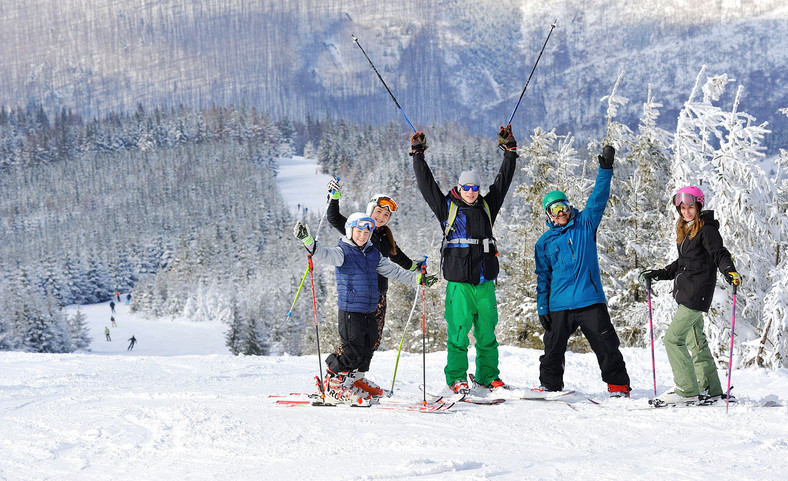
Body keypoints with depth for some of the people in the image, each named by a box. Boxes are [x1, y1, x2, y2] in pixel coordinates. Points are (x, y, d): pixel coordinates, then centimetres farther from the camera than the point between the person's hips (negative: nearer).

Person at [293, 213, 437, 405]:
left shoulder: (374, 254, 15)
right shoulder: (343, 252, -3)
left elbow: (394, 271, 23)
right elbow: (325, 254, -22)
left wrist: (419, 278, 22)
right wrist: (308, 241, -41)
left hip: (370, 311, 6)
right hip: (349, 310, -6)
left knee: (366, 351, 8)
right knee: (353, 351, -10)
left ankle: (353, 382, 23)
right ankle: (334, 384, 5)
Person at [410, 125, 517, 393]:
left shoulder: (487, 207, 15)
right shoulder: (447, 207, 6)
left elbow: (503, 181, 20)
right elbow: (426, 184, 5)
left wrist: (509, 151, 19)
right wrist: (418, 155, 5)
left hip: (485, 281, 3)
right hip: (459, 280, -3)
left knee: (487, 329, 6)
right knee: (459, 329, -6)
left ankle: (488, 376, 14)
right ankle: (456, 378, 0)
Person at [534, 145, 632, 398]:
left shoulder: (585, 224, 9)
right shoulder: (544, 242, 10)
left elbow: (598, 198, 1)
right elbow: (543, 278, 12)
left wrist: (605, 169, -11)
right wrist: (542, 308, 6)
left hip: (590, 301, -1)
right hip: (559, 305, 1)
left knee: (607, 346, -3)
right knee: (553, 349, 6)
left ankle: (619, 386, 5)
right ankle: (550, 386, 21)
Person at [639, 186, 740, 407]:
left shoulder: (707, 230, -9)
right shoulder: (687, 231, 18)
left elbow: (719, 254, -20)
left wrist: (730, 272, -39)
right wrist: (656, 274, 25)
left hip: (696, 295, -10)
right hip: (686, 294, 10)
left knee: (673, 338, -12)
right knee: (695, 341, 13)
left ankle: (687, 391, -9)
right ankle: (711, 390, 20)